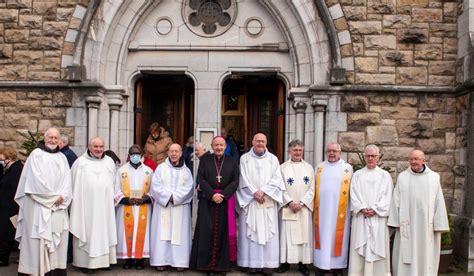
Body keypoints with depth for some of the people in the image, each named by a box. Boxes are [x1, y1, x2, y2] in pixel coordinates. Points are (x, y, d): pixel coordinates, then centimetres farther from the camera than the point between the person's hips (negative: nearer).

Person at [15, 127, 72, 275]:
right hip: (39, 203, -4)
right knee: (38, 236, -5)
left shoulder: (62, 157, 16)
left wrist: (62, 196, -9)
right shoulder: (36, 154, 2)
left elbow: (67, 179, 8)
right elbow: (35, 178, -8)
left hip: (58, 204, 4)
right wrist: (51, 197, -11)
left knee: (58, 234, 1)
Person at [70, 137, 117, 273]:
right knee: (87, 232, -2)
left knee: (104, 231, 5)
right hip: (86, 204, -3)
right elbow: (74, 184, 1)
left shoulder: (109, 162, 10)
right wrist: (76, 202, -1)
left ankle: (103, 259, 12)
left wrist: (112, 197, 8)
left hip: (104, 204, 3)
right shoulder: (80, 162, 0)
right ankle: (85, 262, 3)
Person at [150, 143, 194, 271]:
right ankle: (161, 261, 1)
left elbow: (188, 188, -2)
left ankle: (179, 261, 3)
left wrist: (175, 197, -14)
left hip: (180, 207, 1)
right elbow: (156, 185, -3)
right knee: (162, 233, -2)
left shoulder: (186, 171, 10)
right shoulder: (161, 168, 7)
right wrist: (168, 196, -13)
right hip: (162, 206, -1)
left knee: (180, 233, -1)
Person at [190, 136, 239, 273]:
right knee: (206, 232, 0)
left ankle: (222, 264, 5)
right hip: (207, 201, 0)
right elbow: (201, 179, -2)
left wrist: (222, 194, -13)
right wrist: (212, 194, -14)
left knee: (223, 232, 1)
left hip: (226, 201, 0)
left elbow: (235, 181, 0)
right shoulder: (204, 160, 7)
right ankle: (205, 262, 6)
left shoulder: (232, 161, 8)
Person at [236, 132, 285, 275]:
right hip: (250, 201, -1)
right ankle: (252, 263, 4)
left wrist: (263, 191, -12)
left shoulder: (273, 159, 8)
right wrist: (254, 193, -12)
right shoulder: (244, 159, 5)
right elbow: (243, 180, -2)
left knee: (268, 232, 0)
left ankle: (268, 263, 4)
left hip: (268, 201, 1)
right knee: (250, 232, -1)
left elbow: (277, 179, -1)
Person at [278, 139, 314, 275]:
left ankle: (302, 263, 10)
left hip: (304, 208, 2)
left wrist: (302, 202, -10)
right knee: (287, 234, -1)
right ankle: (285, 262, 8)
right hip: (287, 208, -1)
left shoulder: (309, 168, 7)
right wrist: (290, 202, -14)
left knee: (304, 234, 3)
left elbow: (312, 189, 3)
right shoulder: (283, 167, 2)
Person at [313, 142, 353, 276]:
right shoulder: (319, 167, 10)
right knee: (322, 236, 4)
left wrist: (350, 206, -4)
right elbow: (315, 187, 10)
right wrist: (314, 205, 3)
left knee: (337, 236, 2)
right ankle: (322, 265, 11)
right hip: (322, 209, 2)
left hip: (339, 209, -2)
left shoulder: (347, 168, 3)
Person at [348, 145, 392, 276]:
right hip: (360, 217, 1)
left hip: (378, 217, -1)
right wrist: (362, 209, -11)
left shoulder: (385, 175, 8)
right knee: (360, 248, 0)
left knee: (378, 247, -1)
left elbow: (387, 196, 0)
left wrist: (375, 209, -11)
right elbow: (354, 195, 3)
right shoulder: (357, 175, 11)